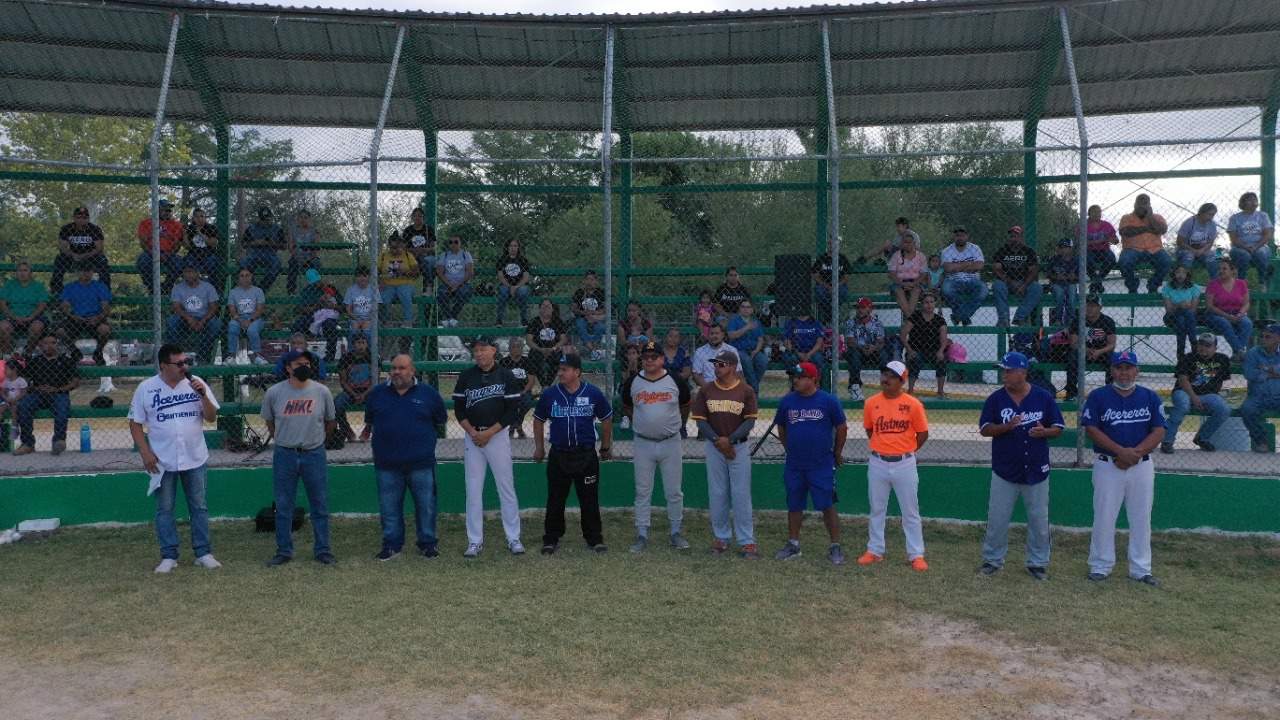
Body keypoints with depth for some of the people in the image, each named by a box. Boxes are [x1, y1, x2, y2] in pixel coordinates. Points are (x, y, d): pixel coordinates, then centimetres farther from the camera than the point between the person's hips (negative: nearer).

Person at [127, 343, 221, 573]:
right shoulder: (146, 388, -5)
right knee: (164, 509, 6)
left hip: (195, 459, 1)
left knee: (199, 507, 6)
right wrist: (145, 453, -9)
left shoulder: (196, 383, -2)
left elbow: (212, 417, -3)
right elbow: (135, 423, 0)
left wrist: (203, 395, -19)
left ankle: (203, 553, 15)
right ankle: (169, 556, 16)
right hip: (162, 461, -1)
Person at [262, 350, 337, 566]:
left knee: (320, 505, 6)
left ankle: (323, 550, 16)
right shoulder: (274, 393, -5)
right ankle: (284, 551, 20)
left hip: (315, 455, 0)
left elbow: (330, 422, 10)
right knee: (283, 506, 8)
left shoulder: (322, 392, -4)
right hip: (284, 456, 0)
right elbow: (269, 423, 11)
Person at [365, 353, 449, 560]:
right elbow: (369, 421, 21)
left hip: (421, 463, -1)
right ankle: (392, 544, 19)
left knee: (426, 505, 4)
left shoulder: (428, 393, 2)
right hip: (387, 464, 2)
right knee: (389, 507, 7)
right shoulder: (377, 393, 6)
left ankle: (428, 543, 17)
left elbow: (441, 420, 13)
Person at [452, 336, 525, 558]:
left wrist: (488, 433, -11)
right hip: (472, 437, 2)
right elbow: (458, 409, 6)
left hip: (498, 436, -2)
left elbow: (512, 411, -5)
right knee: (473, 490, 4)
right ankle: (475, 541, 12)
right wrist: (472, 432, -9)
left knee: (506, 488, 0)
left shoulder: (506, 376, -2)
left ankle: (513, 539, 9)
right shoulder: (466, 376, 5)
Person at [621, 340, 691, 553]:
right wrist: (640, 421, 9)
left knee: (674, 491, 5)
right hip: (643, 444, 1)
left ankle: (676, 533, 18)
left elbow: (686, 405, 12)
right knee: (642, 491, 4)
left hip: (671, 443, -1)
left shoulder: (675, 380, -3)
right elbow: (626, 407, 16)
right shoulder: (633, 382, 0)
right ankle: (642, 535, 12)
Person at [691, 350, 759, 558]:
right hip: (713, 447, 2)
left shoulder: (746, 391, -2)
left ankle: (746, 541, 4)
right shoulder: (706, 390, 3)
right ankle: (721, 537, 19)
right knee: (717, 494, 7)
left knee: (741, 494, -1)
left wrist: (730, 439, -16)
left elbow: (750, 421, -6)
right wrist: (717, 440, -12)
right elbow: (700, 420, 0)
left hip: (739, 446, -2)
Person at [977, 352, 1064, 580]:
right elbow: (984, 429, -4)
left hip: (1037, 471, 0)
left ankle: (1037, 563, 24)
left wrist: (1044, 431, -18)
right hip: (1004, 471, 0)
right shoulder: (995, 399, -3)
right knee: (996, 519, 6)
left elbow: (1059, 428, 4)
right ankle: (992, 560, 21)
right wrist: (1007, 426, -21)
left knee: (1039, 521, 9)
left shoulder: (1043, 397, -2)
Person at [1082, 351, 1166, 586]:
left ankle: (1141, 569, 18)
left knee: (1141, 518, 7)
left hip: (1142, 465, 2)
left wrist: (1135, 453, -14)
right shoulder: (1098, 396, -2)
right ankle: (1100, 566, 13)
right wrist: (1121, 451, -17)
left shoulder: (1150, 397, 5)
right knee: (1104, 517, 1)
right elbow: (1091, 429, -8)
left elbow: (1159, 431, 0)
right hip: (1108, 465, -2)